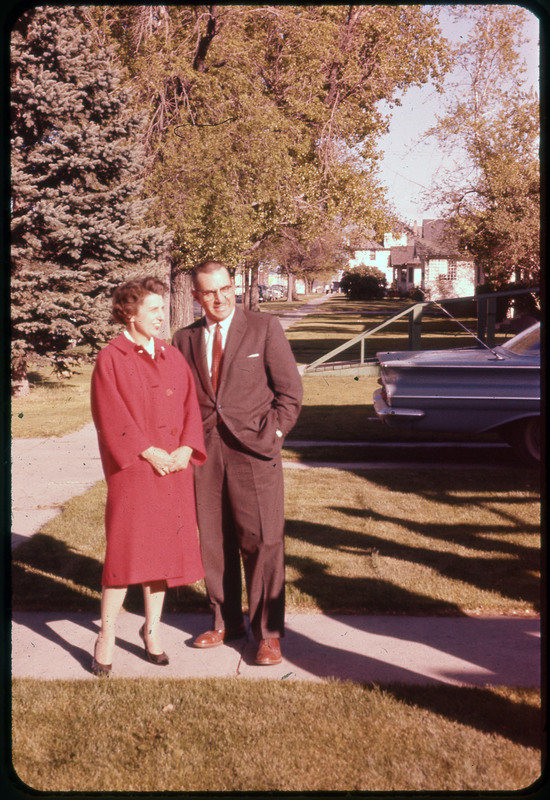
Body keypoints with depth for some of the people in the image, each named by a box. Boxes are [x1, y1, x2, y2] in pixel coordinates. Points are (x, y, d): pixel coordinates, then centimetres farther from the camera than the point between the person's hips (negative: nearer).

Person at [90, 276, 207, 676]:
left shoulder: (173, 356, 12)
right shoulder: (111, 359, -4)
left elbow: (190, 407, 9)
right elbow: (111, 417, -11)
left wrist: (185, 450, -6)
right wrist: (148, 452, -16)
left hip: (173, 468, 5)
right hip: (131, 469, -5)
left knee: (165, 548, 9)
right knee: (125, 549, -5)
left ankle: (152, 630, 23)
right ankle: (106, 637, 8)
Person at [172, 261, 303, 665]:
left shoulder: (265, 327, 1)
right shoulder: (186, 338, 11)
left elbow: (289, 389, 1)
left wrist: (270, 436, -6)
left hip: (253, 450, -3)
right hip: (205, 451, 4)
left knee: (263, 541, -3)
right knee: (214, 540, 9)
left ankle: (269, 632, 8)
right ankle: (226, 621, 25)